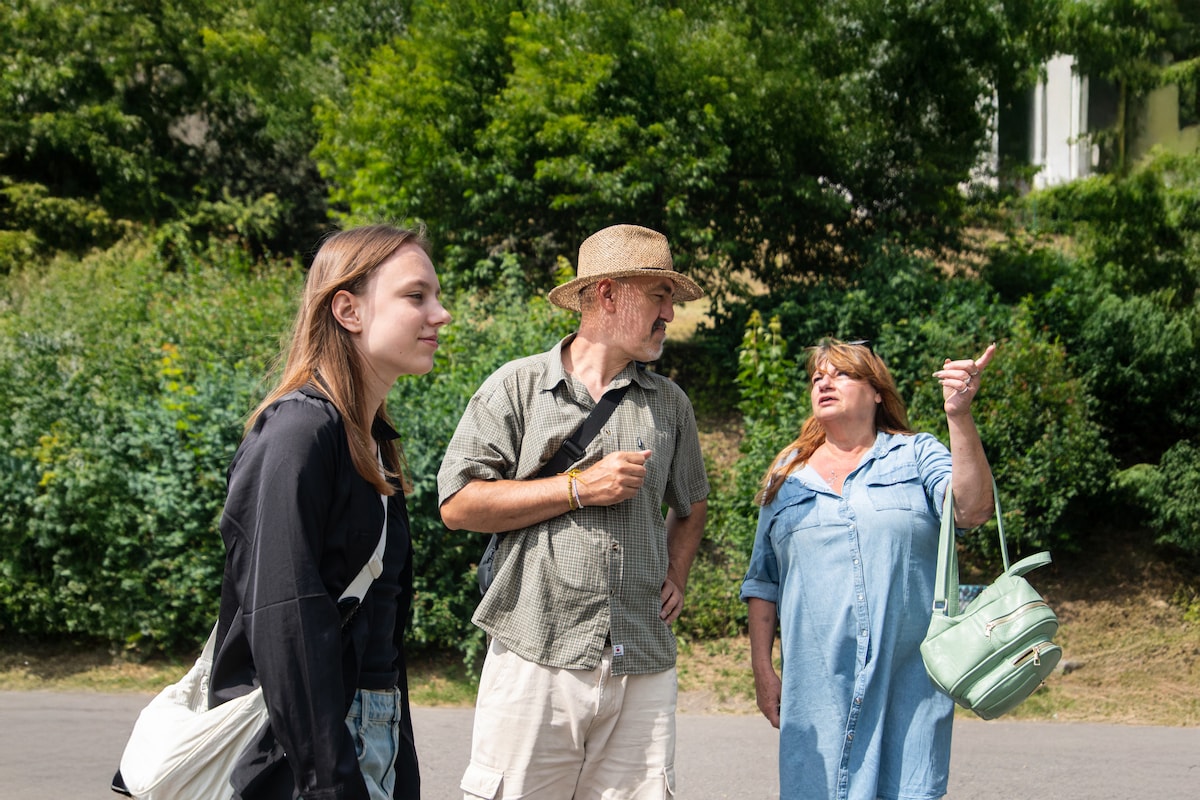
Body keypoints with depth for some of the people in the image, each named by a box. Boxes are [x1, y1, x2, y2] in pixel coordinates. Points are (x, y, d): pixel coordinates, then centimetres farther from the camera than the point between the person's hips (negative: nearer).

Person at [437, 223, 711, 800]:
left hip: (642, 665, 4)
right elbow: (458, 504, -5)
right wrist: (579, 489, -9)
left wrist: (676, 576, 13)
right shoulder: (517, 386, 2)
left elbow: (691, 504, 31)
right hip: (537, 659, -4)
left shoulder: (670, 403, 16)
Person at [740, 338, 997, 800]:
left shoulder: (917, 455, 7)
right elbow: (763, 582, 16)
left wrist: (959, 416, -22)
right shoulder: (788, 475, 15)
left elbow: (972, 509, -13)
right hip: (818, 685, 2)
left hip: (909, 680, -2)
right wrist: (762, 668, 8)